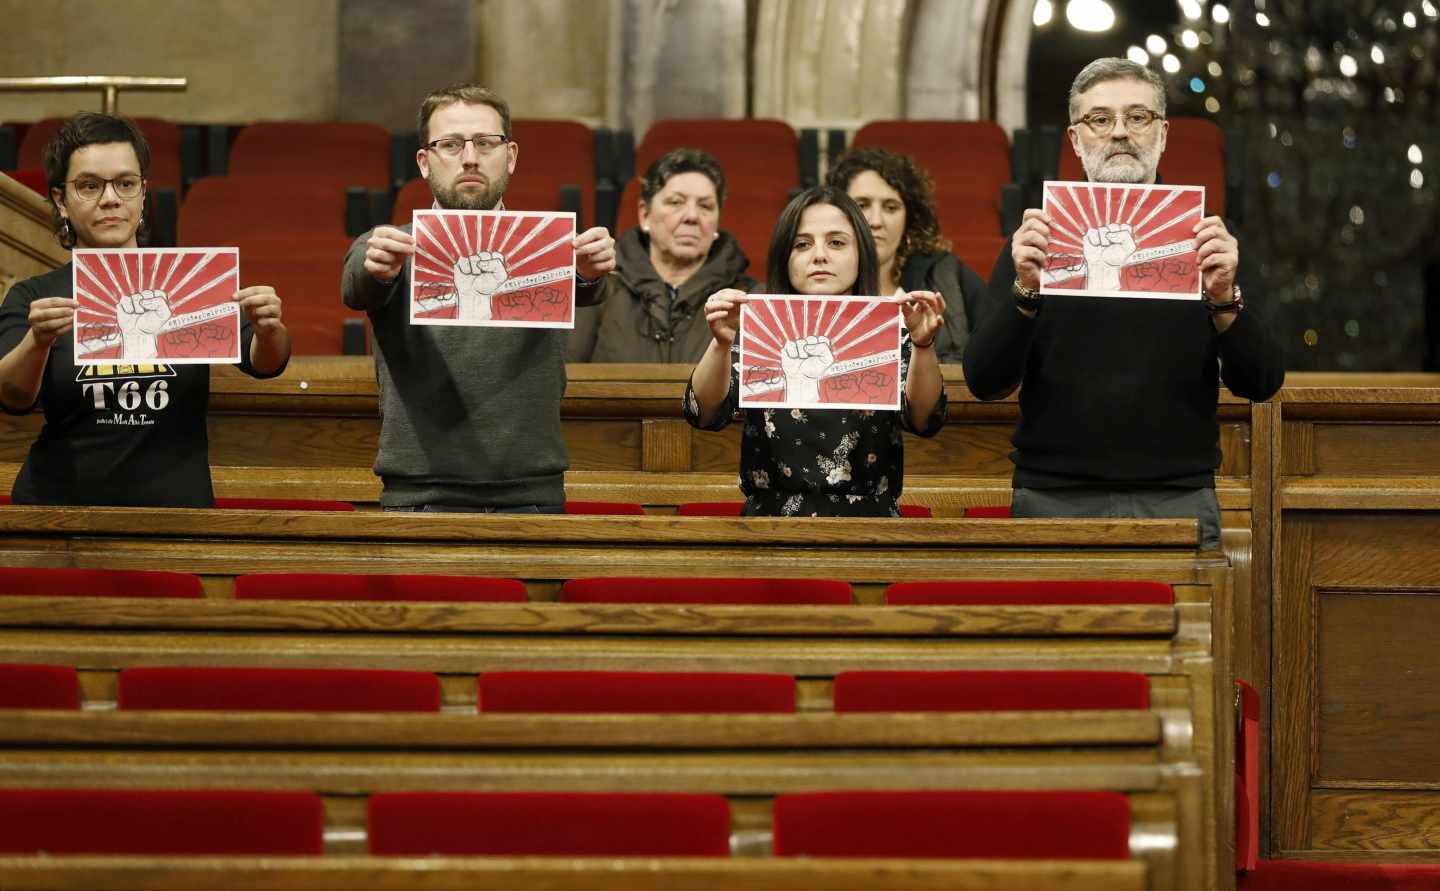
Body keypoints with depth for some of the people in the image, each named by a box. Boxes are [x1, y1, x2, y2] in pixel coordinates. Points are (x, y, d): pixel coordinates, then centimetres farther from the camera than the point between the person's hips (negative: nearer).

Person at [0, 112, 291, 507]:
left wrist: (268, 332, -27)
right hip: (61, 508, 0)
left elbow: (263, 362, -4)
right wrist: (37, 342, -32)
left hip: (176, 505, 0)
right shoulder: (35, 297, 5)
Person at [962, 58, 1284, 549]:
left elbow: (1261, 384, 1)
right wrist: (1025, 291, -17)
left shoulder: (1204, 241, 8)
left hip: (1177, 500, 1)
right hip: (1055, 500, 0)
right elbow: (984, 381, -2)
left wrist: (1224, 299, -16)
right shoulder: (1036, 241, 7)